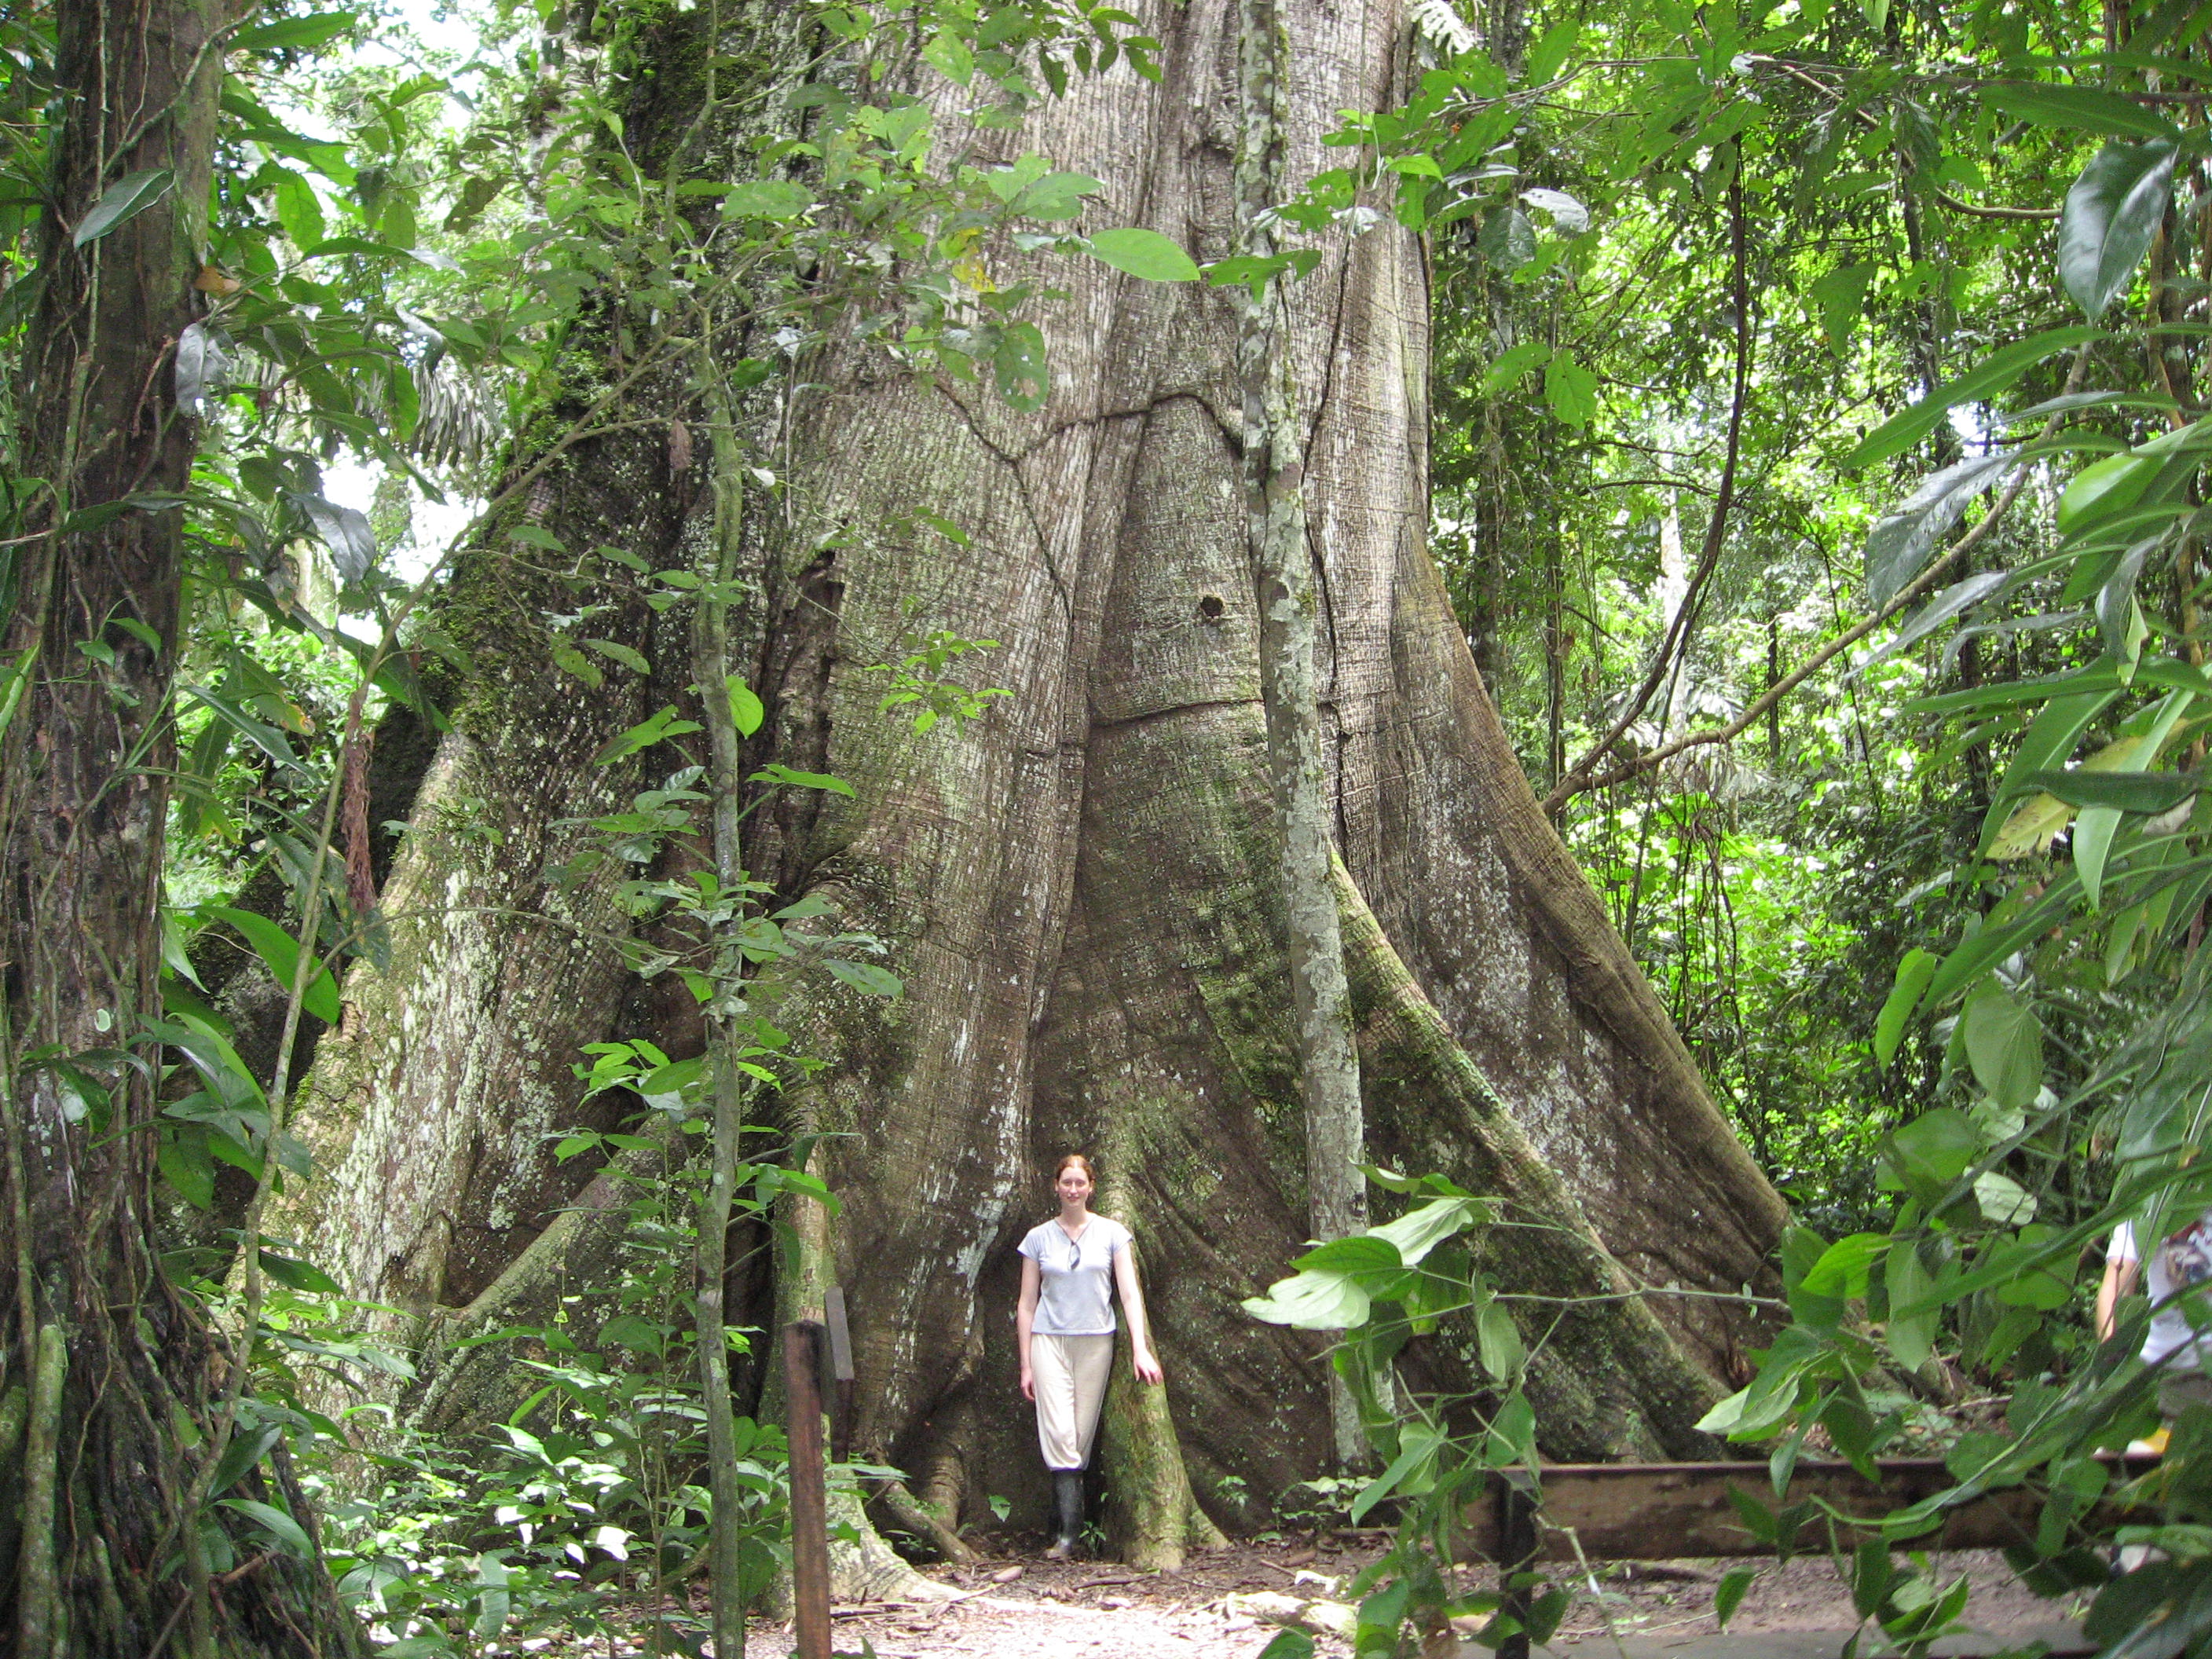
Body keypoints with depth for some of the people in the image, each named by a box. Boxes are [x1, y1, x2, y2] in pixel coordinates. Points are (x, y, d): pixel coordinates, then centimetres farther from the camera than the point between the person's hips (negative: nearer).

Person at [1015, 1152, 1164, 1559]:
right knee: (1059, 1434, -14)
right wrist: (1026, 1365, 4)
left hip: (1095, 1342, 1)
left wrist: (1140, 1349, -10)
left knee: (1082, 1438, 0)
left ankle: (1066, 1528, 8)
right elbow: (1027, 1303, 8)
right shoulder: (1039, 1238, 6)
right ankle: (1068, 1533, -16)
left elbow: (1130, 1293, 0)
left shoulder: (1111, 1233, 4)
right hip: (1049, 1341, -1)